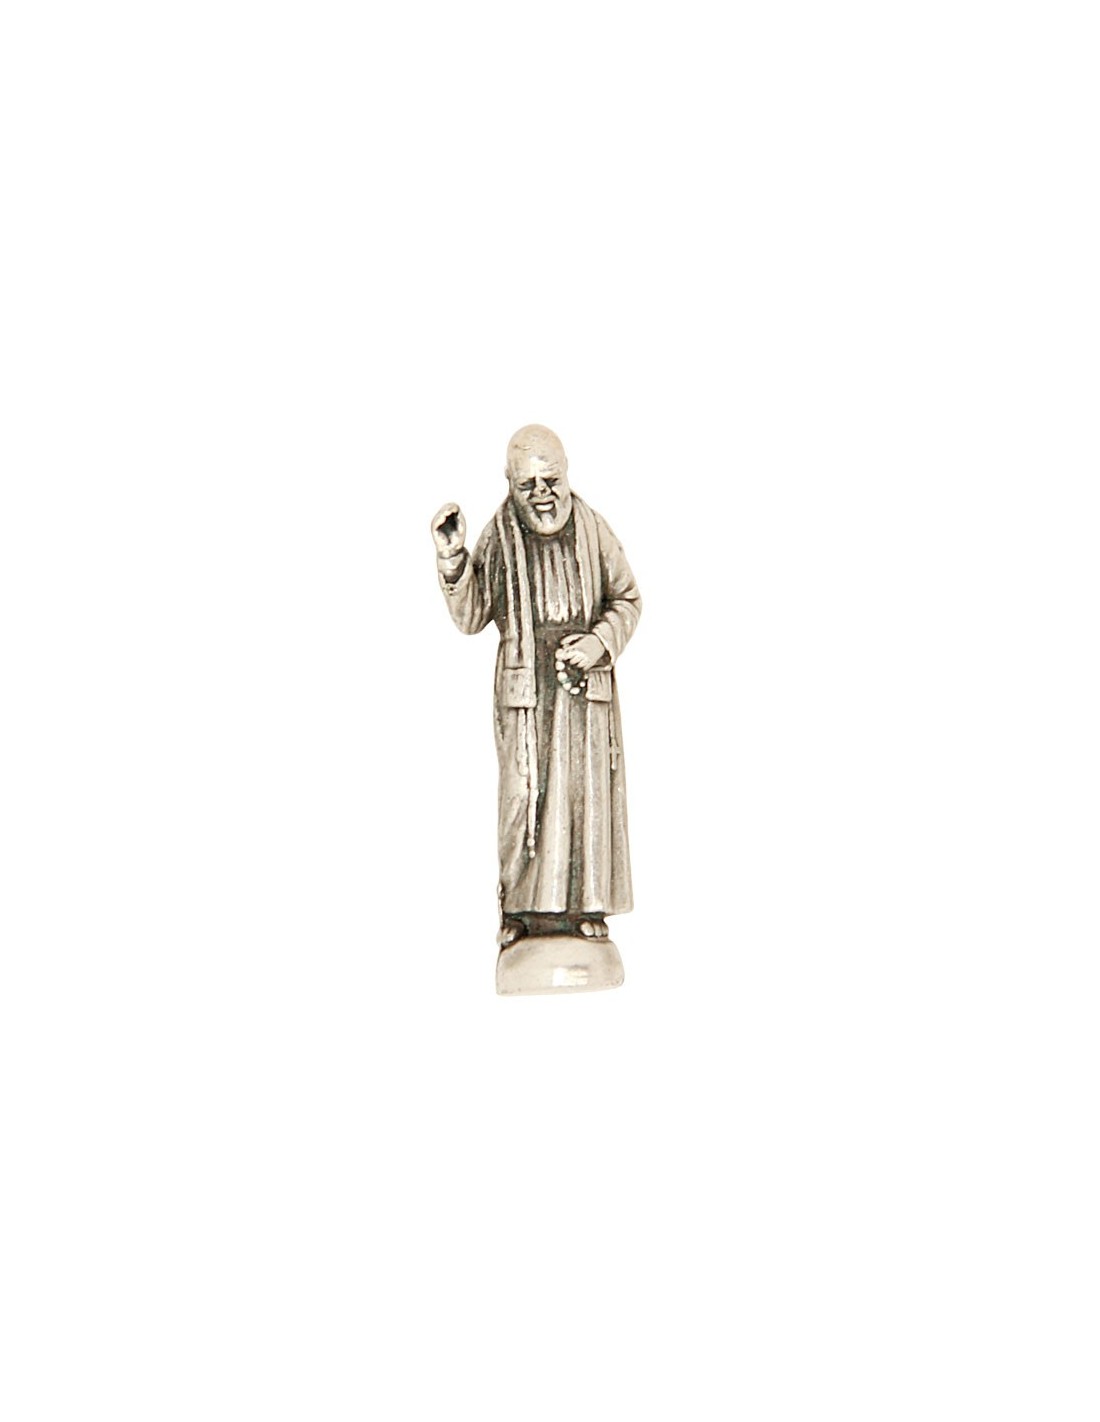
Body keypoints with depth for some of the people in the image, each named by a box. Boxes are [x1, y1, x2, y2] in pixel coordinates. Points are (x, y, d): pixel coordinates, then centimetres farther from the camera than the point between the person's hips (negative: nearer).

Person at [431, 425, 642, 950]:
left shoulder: (592, 530, -1)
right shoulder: (499, 538, -3)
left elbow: (627, 600, 7)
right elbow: (470, 617, -3)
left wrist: (601, 641, -10)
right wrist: (453, 557, -16)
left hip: (587, 683, 1)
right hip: (524, 688, -1)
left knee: (587, 789, 6)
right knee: (524, 792, 3)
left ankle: (585, 906, 18)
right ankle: (521, 908, 14)